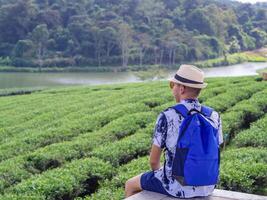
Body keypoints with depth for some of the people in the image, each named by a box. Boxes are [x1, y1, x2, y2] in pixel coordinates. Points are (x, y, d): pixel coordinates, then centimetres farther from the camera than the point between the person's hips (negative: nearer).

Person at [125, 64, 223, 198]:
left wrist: (158, 172, 13)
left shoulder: (167, 117, -18)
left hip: (178, 185, -5)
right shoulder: (213, 116, -4)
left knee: (131, 185, 24)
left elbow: (153, 160, -10)